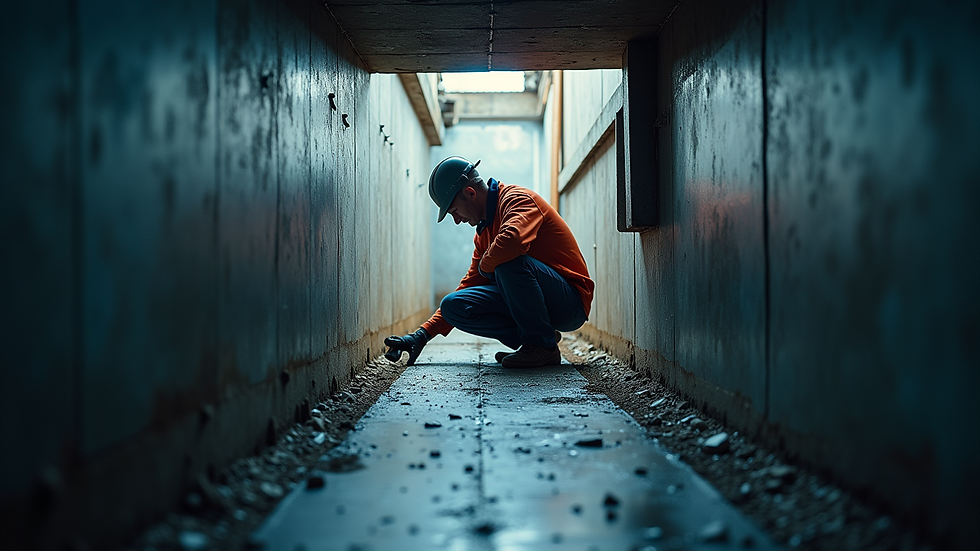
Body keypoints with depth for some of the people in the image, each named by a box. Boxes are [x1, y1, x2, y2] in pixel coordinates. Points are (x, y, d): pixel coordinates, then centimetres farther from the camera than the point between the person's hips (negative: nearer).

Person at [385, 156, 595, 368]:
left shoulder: (518, 199, -14)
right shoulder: (484, 231, 14)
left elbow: (512, 241, -37)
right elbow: (470, 284, 17)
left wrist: (484, 265, -14)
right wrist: (423, 335, 11)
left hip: (570, 301, -8)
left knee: (509, 260, -34)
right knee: (453, 305, -4)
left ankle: (543, 345, -17)